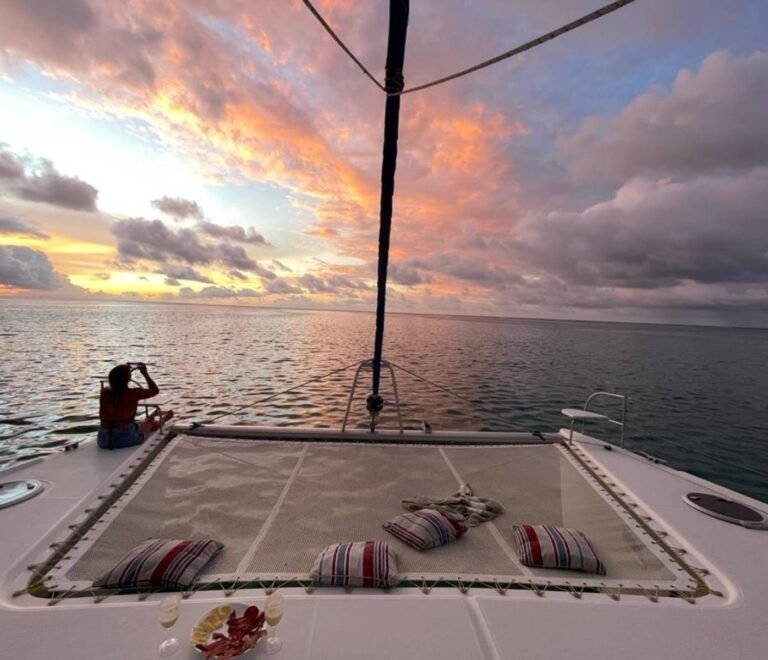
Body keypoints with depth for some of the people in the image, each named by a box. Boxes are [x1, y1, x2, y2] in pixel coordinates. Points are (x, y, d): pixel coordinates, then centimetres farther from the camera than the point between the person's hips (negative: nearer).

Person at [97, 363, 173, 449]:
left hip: (104, 439, 5)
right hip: (126, 438, -5)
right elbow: (155, 390, 4)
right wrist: (145, 374, 9)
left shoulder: (104, 392, -5)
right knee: (151, 423, 28)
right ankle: (163, 419, 61)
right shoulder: (134, 393, -15)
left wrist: (121, 372, 23)